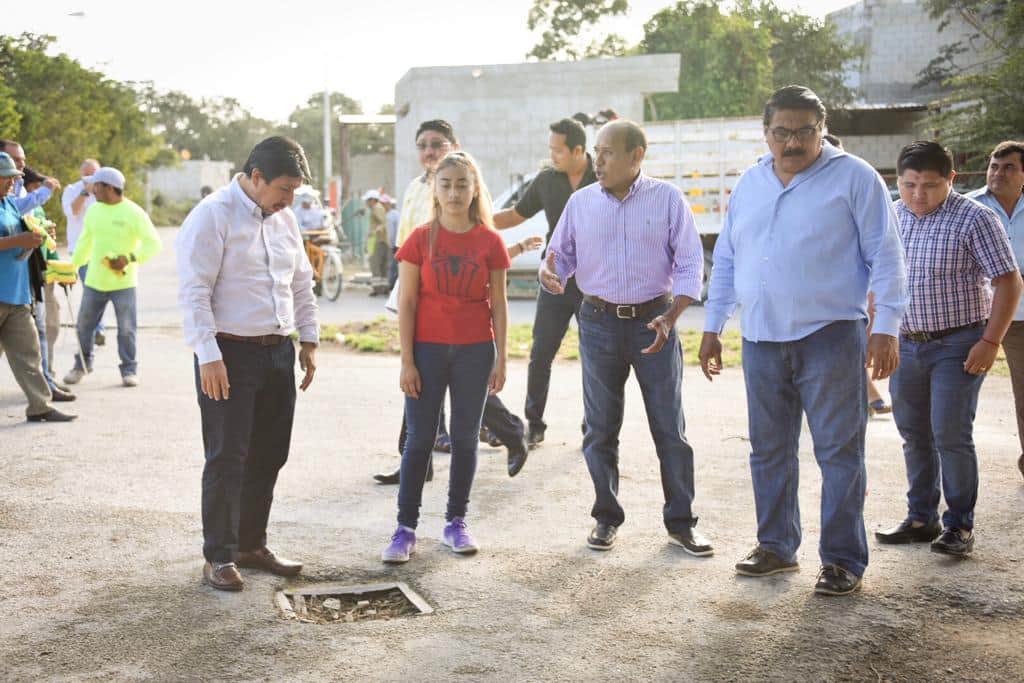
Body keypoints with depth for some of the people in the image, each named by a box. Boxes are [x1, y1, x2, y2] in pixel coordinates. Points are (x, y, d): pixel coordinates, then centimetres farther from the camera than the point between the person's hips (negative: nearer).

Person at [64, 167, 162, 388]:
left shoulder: (134, 213, -11)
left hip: (123, 282, -5)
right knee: (84, 324, 11)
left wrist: (129, 258, -23)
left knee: (126, 328, 1)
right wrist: (72, 266, 10)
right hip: (94, 280, 5)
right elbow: (85, 242, 14)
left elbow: (153, 244, -13)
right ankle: (82, 365, 28)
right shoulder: (94, 210, 4)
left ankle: (129, 369, 13)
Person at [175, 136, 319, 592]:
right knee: (227, 459, -2)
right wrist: (208, 356, -20)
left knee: (268, 456, 13)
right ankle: (218, 558, 8)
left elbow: (302, 284, 20)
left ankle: (251, 545, 26)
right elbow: (194, 291, -16)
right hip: (231, 353, -7)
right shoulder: (213, 216, -12)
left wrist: (308, 340, 15)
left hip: (278, 351, 7)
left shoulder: (284, 218, 11)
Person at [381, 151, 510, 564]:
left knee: (465, 438, 9)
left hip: (475, 351, 1)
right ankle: (405, 528, 7)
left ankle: (456, 522, 20)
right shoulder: (420, 240, -2)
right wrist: (406, 362, -7)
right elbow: (406, 303, -2)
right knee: (419, 439, 1)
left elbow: (498, 304, 3)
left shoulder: (490, 242, 0)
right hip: (427, 349, -1)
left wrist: (501, 359, -1)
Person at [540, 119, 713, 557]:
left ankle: (681, 522, 11)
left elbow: (690, 265, -2)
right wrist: (549, 273, -16)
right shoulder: (580, 202, 5)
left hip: (654, 321, -2)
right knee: (600, 427, 6)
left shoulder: (667, 199, -1)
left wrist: (670, 317, -15)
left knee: (670, 427, 1)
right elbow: (561, 256, 9)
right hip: (599, 323, 2)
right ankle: (607, 518, 19)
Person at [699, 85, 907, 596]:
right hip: (761, 341, 5)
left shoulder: (854, 178, -3)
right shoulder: (749, 184, 13)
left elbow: (885, 257, -5)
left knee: (838, 452, 0)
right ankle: (777, 547, 25)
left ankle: (843, 560, 9)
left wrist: (885, 327, -13)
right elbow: (725, 261, 18)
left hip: (830, 338, -5)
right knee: (768, 451, 12)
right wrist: (712, 328, 15)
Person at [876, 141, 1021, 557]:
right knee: (914, 436, 12)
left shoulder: (974, 219, -11)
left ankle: (959, 526, 7)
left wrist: (990, 343, -17)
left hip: (957, 345, -5)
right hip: (905, 344, 6)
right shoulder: (891, 218, 5)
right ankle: (921, 519, 24)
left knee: (951, 436, -6)